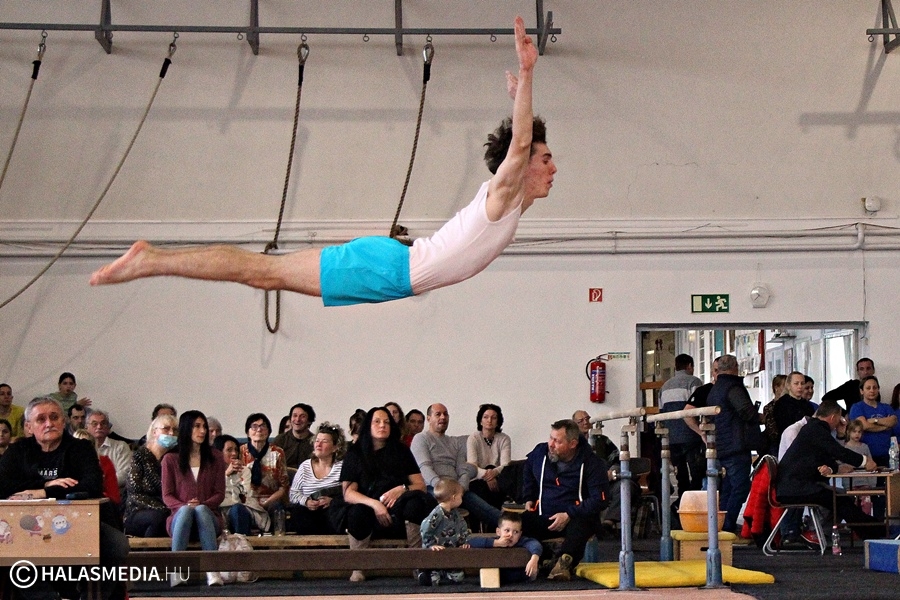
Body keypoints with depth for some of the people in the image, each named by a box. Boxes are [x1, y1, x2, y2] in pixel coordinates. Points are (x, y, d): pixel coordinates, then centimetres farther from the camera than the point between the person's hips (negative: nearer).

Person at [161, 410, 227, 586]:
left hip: (208, 515, 1)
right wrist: (184, 505, -17)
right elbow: (167, 495, 3)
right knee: (186, 510, -36)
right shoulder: (170, 459, 9)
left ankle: (212, 571, -49)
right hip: (180, 517, -1)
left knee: (200, 509, -35)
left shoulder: (215, 457, 13)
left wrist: (202, 504, -14)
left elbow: (219, 493, 6)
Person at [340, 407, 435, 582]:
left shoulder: (401, 452, 19)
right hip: (371, 518, -1)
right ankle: (357, 568, -26)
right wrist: (374, 504, -18)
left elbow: (421, 486, 11)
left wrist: (402, 489, -11)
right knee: (357, 512, -36)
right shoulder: (354, 455, 13)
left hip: (399, 516, 1)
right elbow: (348, 494, 0)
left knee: (416, 499, -32)